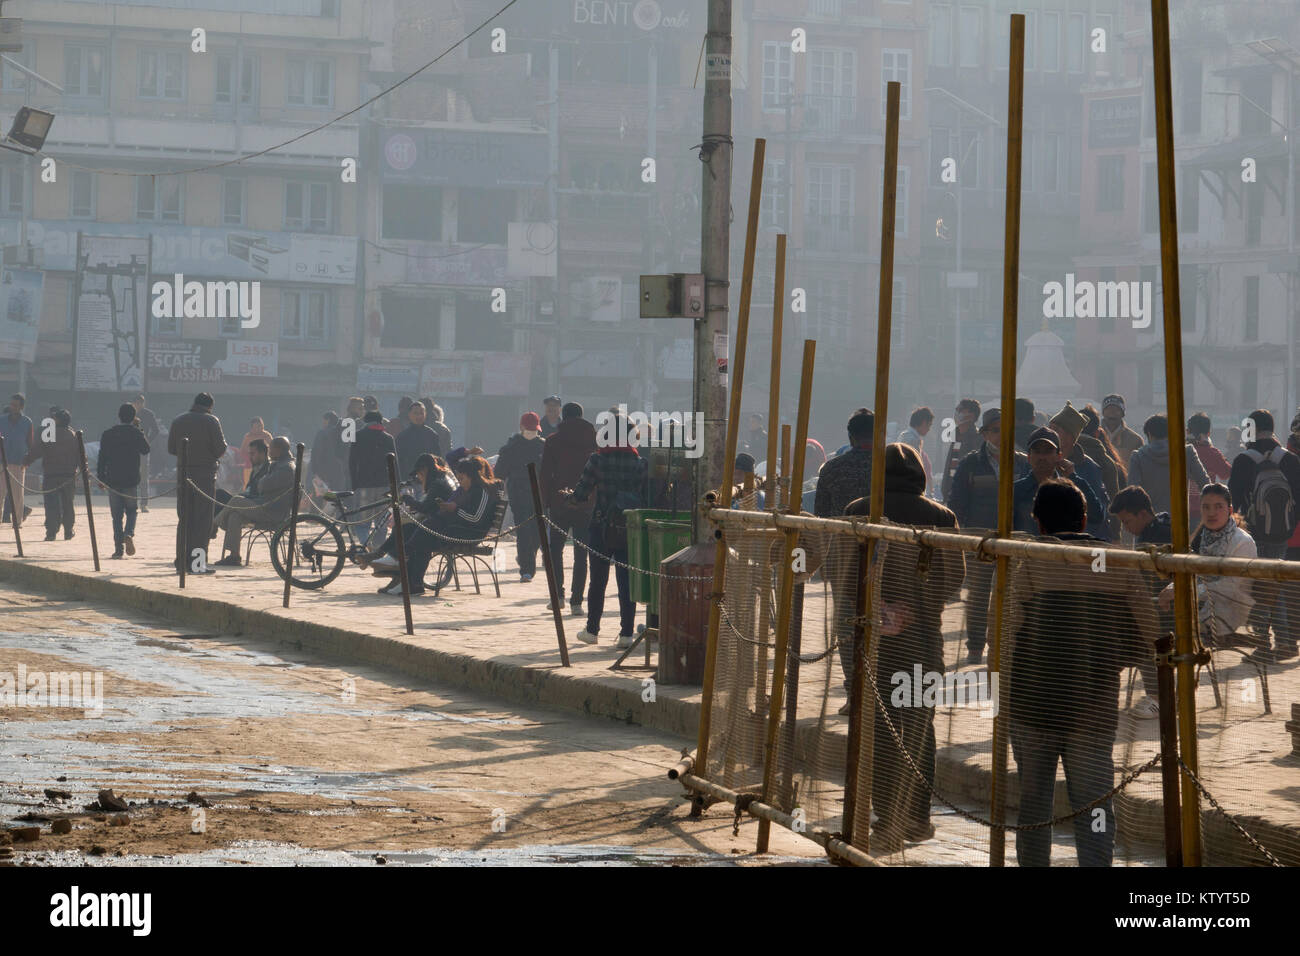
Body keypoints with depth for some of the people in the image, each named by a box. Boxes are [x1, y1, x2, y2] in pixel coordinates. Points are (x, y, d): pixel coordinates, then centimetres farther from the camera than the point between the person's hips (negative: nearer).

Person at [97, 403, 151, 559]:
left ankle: (118, 548, 1)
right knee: (131, 511, 13)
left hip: (113, 481, 1)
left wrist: (100, 478, 10)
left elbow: (102, 458, 2)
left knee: (117, 515, 7)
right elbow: (146, 450, 13)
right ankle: (129, 534, -16)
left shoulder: (107, 435, 1)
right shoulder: (136, 433, -4)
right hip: (132, 481, -1)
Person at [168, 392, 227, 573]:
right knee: (203, 518, -2)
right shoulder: (211, 421, -7)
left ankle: (182, 561, 13)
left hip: (183, 474, 5)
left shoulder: (178, 421, 7)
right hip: (205, 474, -5)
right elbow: (220, 449, -10)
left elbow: (170, 449, 10)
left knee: (184, 518, 12)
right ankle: (198, 563, -6)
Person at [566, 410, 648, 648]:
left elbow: (581, 493, -6)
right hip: (630, 530, 1)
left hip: (602, 528, -1)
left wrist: (568, 495, 14)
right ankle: (626, 633, 1)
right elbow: (646, 499, -1)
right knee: (627, 581, 4)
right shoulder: (639, 463, -2)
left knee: (598, 581, 11)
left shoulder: (597, 459, -8)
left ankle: (592, 629, 20)